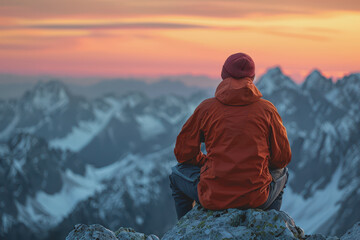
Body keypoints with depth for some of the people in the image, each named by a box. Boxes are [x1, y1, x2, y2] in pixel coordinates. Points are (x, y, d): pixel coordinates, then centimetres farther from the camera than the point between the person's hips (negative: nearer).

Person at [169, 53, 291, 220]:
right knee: (281, 173, 35)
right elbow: (282, 158, 6)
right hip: (257, 199, 1)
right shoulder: (267, 109, 0)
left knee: (177, 173, 30)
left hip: (213, 199, -1)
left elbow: (183, 153, 6)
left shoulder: (206, 108, -1)